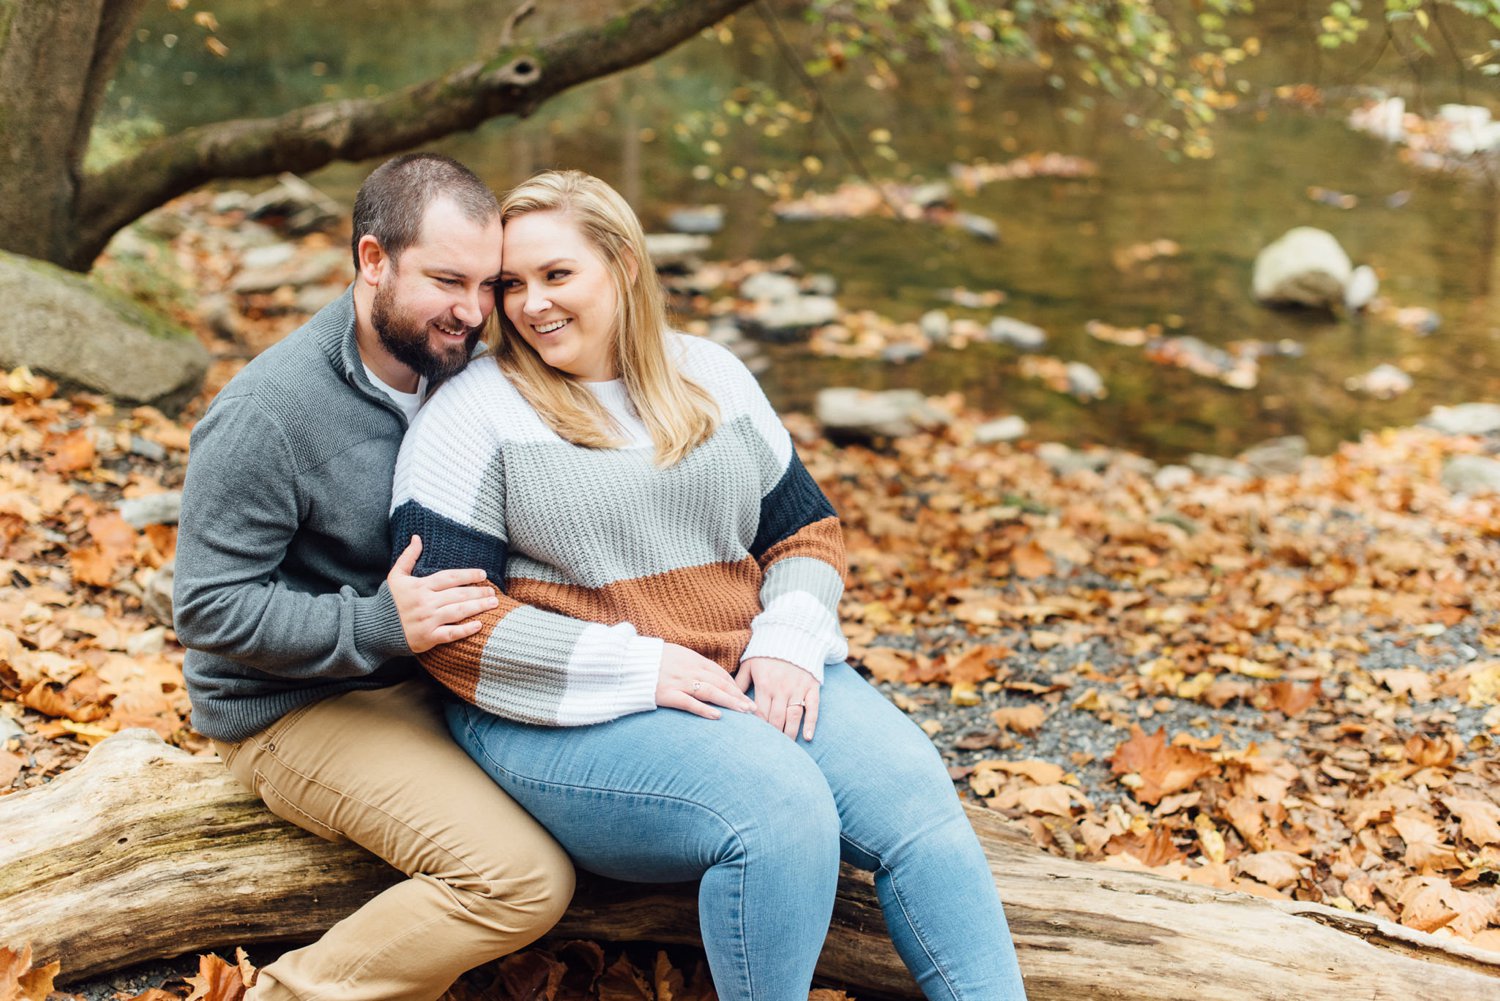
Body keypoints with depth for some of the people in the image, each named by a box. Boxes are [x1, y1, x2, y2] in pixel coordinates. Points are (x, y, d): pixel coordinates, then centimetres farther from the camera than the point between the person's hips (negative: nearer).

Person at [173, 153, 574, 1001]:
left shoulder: (457, 368, 2)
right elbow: (211, 610, -20)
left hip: (426, 672, 8)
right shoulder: (267, 412, -20)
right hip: (298, 707, -8)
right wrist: (380, 625, -30)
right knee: (524, 878, -23)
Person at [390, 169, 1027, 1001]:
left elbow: (804, 529, 16)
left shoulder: (710, 377, 12)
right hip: (562, 716, -5)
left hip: (745, 679, 5)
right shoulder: (472, 415, -4)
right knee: (781, 805, -29)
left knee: (911, 790, -18)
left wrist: (787, 645, -6)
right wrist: (639, 669, -17)